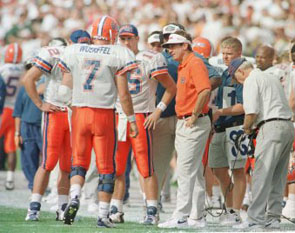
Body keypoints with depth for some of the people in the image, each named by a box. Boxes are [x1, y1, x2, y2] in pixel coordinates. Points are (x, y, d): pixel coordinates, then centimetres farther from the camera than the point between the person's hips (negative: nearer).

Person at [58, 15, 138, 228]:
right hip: (105, 114, -2)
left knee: (79, 161, 14)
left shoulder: (74, 53, 4)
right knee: (106, 166, 6)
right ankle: (103, 216, 6)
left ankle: (74, 197, -13)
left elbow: (66, 89, 9)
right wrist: (132, 119, 5)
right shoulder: (117, 55, -5)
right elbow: (123, 94, -5)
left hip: (79, 112, 2)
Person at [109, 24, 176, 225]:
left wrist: (158, 111, -8)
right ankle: (116, 211, 10)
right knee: (116, 168, 4)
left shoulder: (150, 60, -5)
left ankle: (152, 212, -4)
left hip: (141, 118, -6)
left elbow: (171, 88, -2)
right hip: (118, 117, 6)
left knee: (147, 168, -7)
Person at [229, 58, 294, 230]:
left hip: (272, 127, -9)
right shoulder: (272, 78, 25)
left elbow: (252, 112, -13)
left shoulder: (251, 81, -3)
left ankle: (255, 219, -13)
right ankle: (274, 217, 11)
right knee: (278, 177, 11)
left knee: (262, 176, -10)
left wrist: (247, 127, 6)